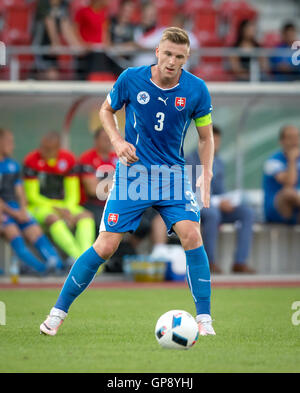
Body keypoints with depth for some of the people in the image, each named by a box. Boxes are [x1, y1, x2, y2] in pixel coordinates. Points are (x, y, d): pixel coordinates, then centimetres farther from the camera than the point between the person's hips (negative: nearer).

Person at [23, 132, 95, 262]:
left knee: (86, 216, -22)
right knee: (54, 218, -36)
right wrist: (57, 209, -18)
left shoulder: (69, 159, -1)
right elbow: (32, 196, -10)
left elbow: (73, 194, 2)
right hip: (38, 206, -4)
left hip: (62, 206, 5)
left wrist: (67, 210, -19)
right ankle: (77, 257, -48)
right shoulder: (32, 160, -12)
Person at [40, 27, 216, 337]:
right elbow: (106, 109, 9)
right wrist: (117, 140, -9)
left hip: (172, 172, 1)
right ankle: (58, 311, 8)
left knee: (191, 235, -19)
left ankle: (204, 318, -8)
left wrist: (207, 173, -10)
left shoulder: (196, 90, -7)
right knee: (106, 246, -6)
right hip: (132, 171, -1)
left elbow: (206, 137, 5)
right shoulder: (131, 79, -9)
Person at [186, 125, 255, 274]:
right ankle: (210, 262, -31)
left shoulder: (219, 163, 14)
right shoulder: (191, 161, -9)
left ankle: (240, 262, -24)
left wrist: (227, 200, -8)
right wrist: (217, 202, -24)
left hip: (215, 207, 7)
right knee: (213, 213, -40)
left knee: (247, 213, -17)